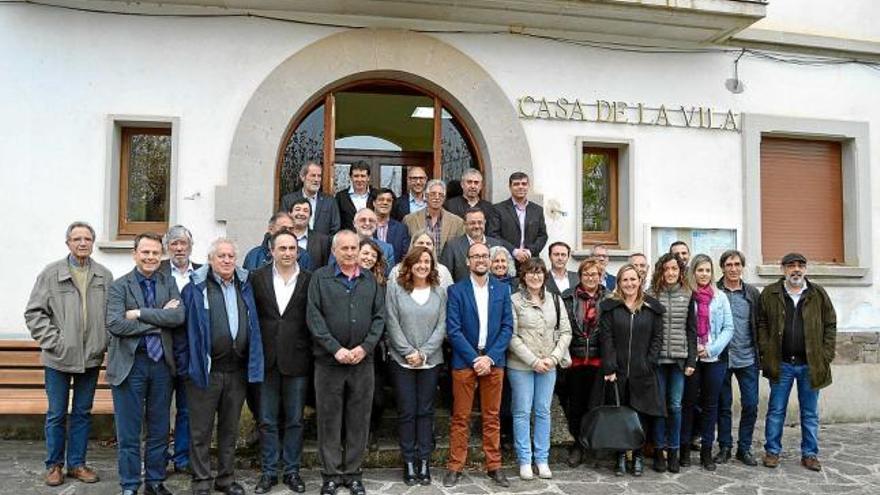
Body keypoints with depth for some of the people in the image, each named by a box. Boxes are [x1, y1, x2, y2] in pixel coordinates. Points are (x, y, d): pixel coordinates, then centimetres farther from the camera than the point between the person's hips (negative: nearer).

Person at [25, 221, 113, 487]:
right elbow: (34, 312, -4)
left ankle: (77, 463, 24)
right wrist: (54, 341, -10)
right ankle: (54, 465, 24)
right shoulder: (51, 273, -4)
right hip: (59, 357, -2)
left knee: (83, 413, 12)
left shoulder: (105, 275, 2)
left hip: (92, 356, 2)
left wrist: (105, 342, -3)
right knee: (57, 414, 9)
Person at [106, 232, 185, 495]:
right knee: (128, 432, 5)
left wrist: (139, 313, -15)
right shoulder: (119, 286, -2)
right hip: (130, 364, -3)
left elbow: (179, 317, -9)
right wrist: (159, 319, -13)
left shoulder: (169, 283, 6)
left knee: (159, 429, 11)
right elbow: (115, 325, -15)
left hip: (162, 363, 3)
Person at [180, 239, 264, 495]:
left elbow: (253, 327, 13)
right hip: (205, 369, -3)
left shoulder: (245, 286, 9)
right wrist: (189, 364, -6)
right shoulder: (196, 288, -2)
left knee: (230, 428, 14)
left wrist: (253, 364, 9)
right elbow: (187, 327, -3)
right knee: (201, 429, 5)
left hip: (237, 369, 4)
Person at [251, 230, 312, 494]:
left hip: (297, 360, -1)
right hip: (266, 359, 1)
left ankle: (292, 471, 22)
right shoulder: (258, 277, 2)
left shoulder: (309, 279, 0)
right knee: (267, 420, 9)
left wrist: (312, 356, -4)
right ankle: (269, 472, 21)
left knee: (294, 420, 9)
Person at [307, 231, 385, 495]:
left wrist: (365, 347, -8)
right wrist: (336, 348, -13)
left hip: (363, 361, 2)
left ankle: (353, 473, 20)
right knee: (329, 419, 6)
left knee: (359, 420, 8)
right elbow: (314, 317, -6)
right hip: (329, 361, -2)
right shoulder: (320, 277, 1)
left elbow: (379, 317, 5)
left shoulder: (370, 280, 9)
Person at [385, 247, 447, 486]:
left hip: (431, 361, 1)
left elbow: (441, 326, -1)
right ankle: (409, 462, 12)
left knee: (426, 411, 6)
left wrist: (423, 353, -10)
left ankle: (424, 461, 14)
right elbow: (392, 325, -5)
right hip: (402, 360, -1)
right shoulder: (395, 289, -1)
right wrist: (408, 352, -11)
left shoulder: (439, 291, 4)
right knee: (406, 412, 3)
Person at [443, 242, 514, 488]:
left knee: (492, 417, 9)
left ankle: (494, 466, 19)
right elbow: (453, 329, -7)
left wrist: (489, 358, -8)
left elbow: (507, 327, 2)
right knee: (460, 418, 4)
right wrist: (475, 359, -12)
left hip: (493, 362, 2)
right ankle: (455, 467, 14)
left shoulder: (502, 290, 6)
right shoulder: (456, 290, -2)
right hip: (464, 361, -2)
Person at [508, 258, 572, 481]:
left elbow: (565, 332, 5)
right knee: (522, 412, 3)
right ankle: (524, 460, 14)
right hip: (521, 365, -3)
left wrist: (553, 358, -7)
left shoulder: (555, 300, 7)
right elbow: (512, 337, -10)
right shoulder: (514, 301, -6)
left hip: (548, 366, 3)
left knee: (543, 411, 10)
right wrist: (533, 361, -12)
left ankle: (542, 459, 20)